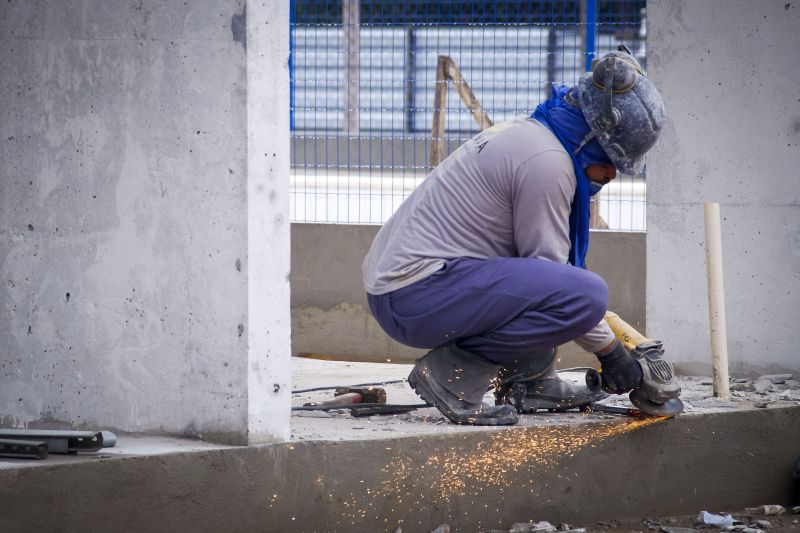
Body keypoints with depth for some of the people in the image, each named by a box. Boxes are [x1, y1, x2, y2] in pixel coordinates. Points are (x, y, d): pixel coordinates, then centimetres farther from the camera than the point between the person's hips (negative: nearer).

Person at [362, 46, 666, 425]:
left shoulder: (526, 134, 16)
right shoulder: (547, 162, -15)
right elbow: (550, 275, -12)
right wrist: (609, 351, -2)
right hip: (415, 298, -11)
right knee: (586, 293, -23)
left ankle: (532, 380, 16)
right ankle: (453, 372, -14)